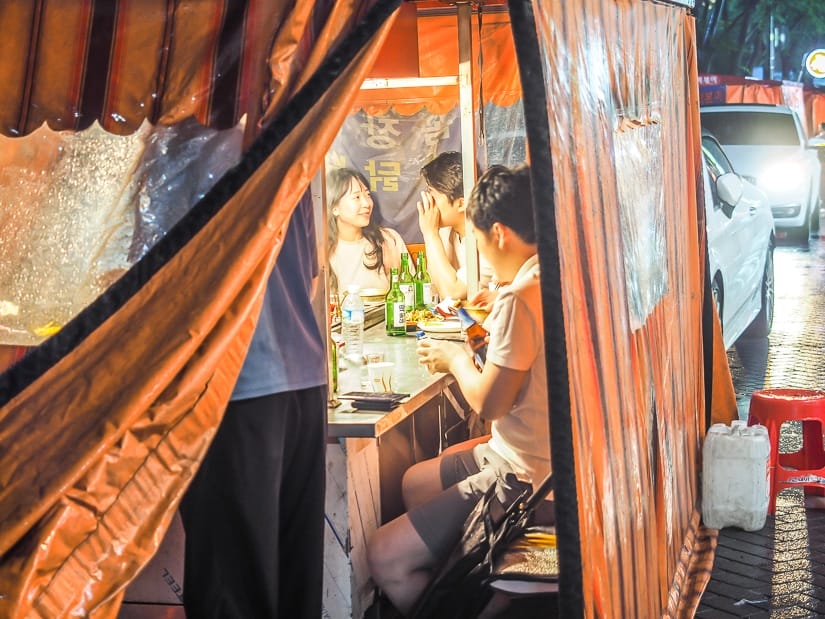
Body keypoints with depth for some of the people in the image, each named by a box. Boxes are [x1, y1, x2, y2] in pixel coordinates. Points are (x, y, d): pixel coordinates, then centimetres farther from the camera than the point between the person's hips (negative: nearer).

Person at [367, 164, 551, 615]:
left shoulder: (520, 299, -25)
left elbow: (488, 401, -19)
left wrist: (455, 358, -2)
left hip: (528, 480, -10)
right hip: (552, 462, 11)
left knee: (386, 558, -9)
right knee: (415, 483, 27)